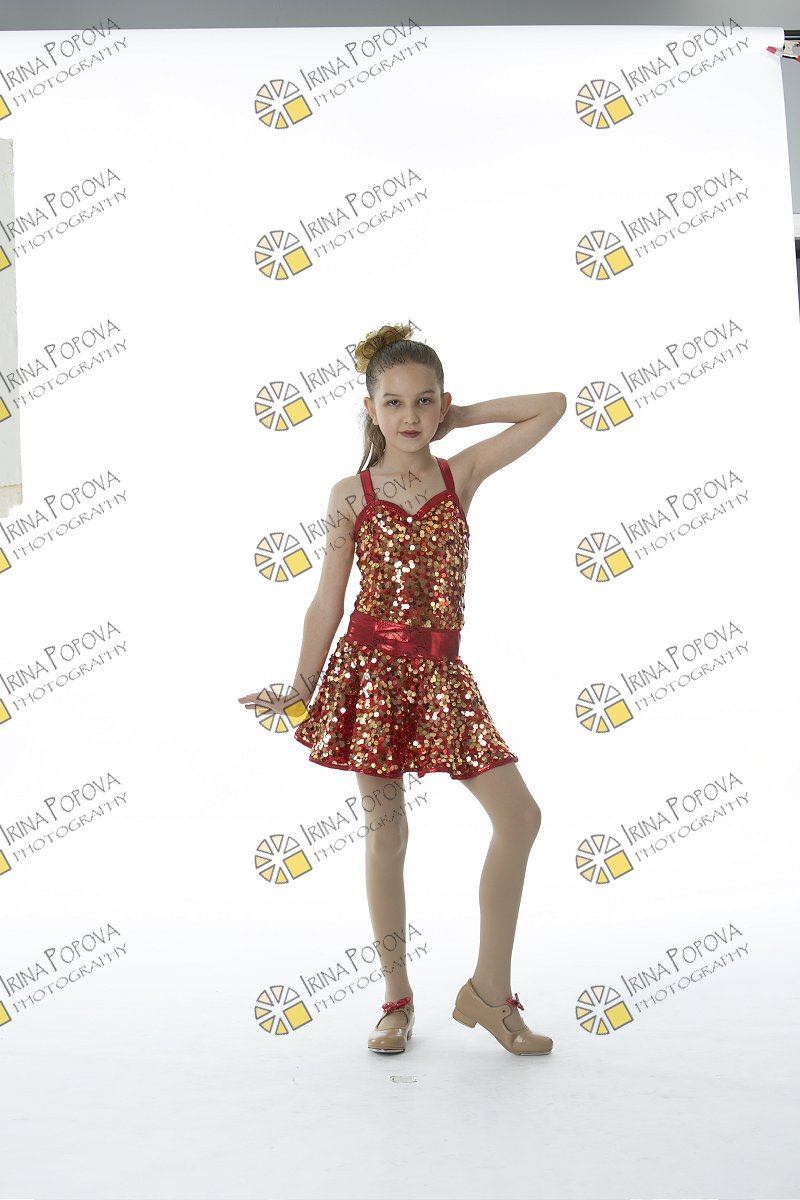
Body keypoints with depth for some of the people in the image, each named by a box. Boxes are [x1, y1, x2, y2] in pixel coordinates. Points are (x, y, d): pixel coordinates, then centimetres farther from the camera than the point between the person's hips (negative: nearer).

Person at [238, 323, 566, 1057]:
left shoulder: (462, 475, 4)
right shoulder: (351, 494, 1)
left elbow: (551, 406, 5)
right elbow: (328, 602, 5)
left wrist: (458, 415, 6)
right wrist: (299, 688, 5)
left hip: (440, 672, 2)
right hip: (371, 668, -2)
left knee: (520, 816, -4)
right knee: (387, 833, 5)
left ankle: (488, 989, 10)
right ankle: (398, 1000, 21)